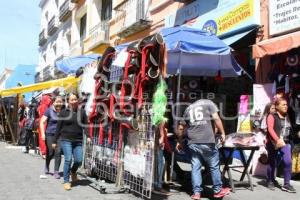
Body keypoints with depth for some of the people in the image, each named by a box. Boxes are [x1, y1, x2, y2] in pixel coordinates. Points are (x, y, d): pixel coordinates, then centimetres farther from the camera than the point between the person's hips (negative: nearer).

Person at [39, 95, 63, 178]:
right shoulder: (49, 111, -4)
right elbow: (42, 122, -4)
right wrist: (43, 133, -12)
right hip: (50, 134, -2)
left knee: (58, 152, -5)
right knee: (50, 153, 5)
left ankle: (56, 172, 6)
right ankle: (46, 166, 36)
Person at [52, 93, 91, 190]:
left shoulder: (82, 112, 7)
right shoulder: (63, 112, 4)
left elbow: (85, 125, 7)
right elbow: (58, 128, 6)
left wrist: (88, 136, -10)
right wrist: (55, 141, 7)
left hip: (78, 141, 2)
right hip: (66, 140, -2)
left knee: (79, 161, -4)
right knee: (68, 159, -12)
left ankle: (73, 171, 31)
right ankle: (66, 181, 2)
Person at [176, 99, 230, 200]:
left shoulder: (188, 108, 21)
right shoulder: (208, 103, 10)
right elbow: (216, 118, -4)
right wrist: (222, 133, 5)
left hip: (192, 142, 4)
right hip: (207, 141, -3)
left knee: (195, 167, 9)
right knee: (214, 166, 10)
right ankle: (218, 190, 20)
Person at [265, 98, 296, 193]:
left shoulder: (287, 117, 14)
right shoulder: (272, 116, -5)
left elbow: (289, 130, 18)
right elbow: (270, 129, -18)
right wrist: (277, 140, -30)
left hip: (285, 143, 4)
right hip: (273, 143, -4)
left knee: (288, 162, -12)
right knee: (272, 163, 7)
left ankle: (286, 184, -4)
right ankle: (270, 181, 27)